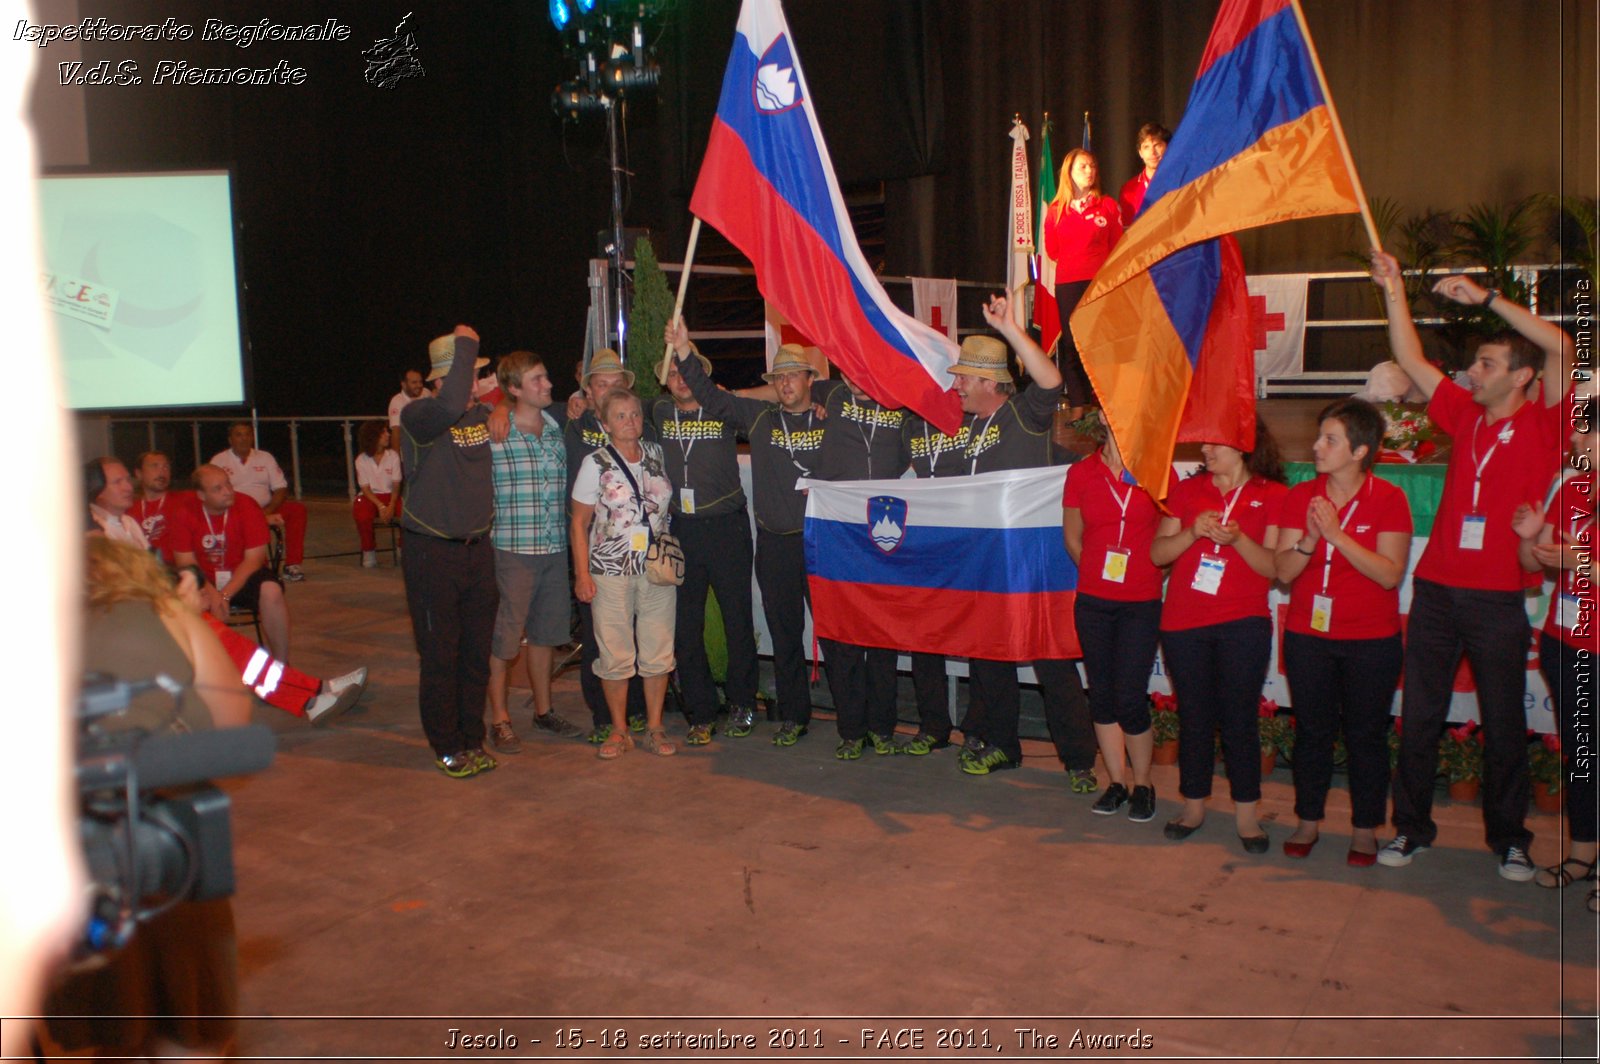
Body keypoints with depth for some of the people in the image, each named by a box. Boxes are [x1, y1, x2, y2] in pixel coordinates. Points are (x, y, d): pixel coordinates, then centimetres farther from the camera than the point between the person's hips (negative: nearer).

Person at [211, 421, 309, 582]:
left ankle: (292, 565, -22)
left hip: (266, 511, 3)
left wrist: (267, 512, -13)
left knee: (297, 508, -22)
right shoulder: (219, 460, 6)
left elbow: (281, 490, 7)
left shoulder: (265, 458, 14)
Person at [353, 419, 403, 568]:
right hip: (370, 497, -1)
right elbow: (365, 488, -5)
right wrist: (380, 506, -20)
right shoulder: (361, 459, -4)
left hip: (390, 495, 1)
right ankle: (369, 552, -9)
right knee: (362, 515, -35)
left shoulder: (393, 455, -2)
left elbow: (396, 484, -4)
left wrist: (391, 506, -20)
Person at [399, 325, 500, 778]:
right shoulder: (418, 415, -12)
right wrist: (466, 343, -26)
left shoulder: (484, 414, 7)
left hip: (477, 548, 6)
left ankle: (472, 740, 24)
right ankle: (447, 748, 15)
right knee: (440, 654, 2)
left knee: (478, 650, 11)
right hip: (432, 552, -6)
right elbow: (450, 405, -36)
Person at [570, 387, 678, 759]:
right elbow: (579, 522, -1)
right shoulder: (596, 463, -3)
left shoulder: (657, 455, 7)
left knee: (659, 651, 4)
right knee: (615, 654, 2)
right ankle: (619, 731, 15)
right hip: (611, 571, -3)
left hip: (657, 570, 3)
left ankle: (654, 728, 16)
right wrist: (582, 574, -6)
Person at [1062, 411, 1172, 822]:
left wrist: (1150, 575, 1)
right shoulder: (1081, 473, 2)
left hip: (1142, 603, -2)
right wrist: (1099, 572, 9)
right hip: (1093, 601, 2)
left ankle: (1143, 784, 17)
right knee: (1102, 694, 8)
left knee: (1130, 698, -4)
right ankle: (1116, 783, 24)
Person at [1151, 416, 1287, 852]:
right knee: (1193, 716, 9)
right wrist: (1193, 532, -12)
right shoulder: (1187, 490, 10)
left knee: (1240, 717, 1)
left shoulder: (1272, 495, 2)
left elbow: (1274, 566, -4)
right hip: (1184, 621, 3)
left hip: (1243, 623, -2)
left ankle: (1246, 813, 12)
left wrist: (1237, 539, -20)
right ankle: (1194, 805, 20)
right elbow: (1157, 553, 5)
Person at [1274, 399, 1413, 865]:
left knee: (1366, 734, 7)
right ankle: (1308, 821, 23)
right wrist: (1309, 539, -21)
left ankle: (1365, 829, 20)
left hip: (1371, 640, -2)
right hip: (1308, 636, 2)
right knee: (1312, 729, 10)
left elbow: (1391, 574, -16)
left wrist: (1337, 535, -23)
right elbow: (1283, 570, -3)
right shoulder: (1301, 496, 1)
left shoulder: (1389, 499, -7)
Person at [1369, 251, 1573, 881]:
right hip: (1436, 590, 4)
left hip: (1499, 599, -4)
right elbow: (1411, 362, 11)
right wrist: (1394, 292, 6)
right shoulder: (1466, 415, 10)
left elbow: (1562, 347, -16)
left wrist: (1485, 298, -15)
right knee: (1419, 717, 7)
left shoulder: (1541, 423, -3)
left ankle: (1509, 839, 23)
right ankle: (1411, 827, 19)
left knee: (1504, 724, 8)